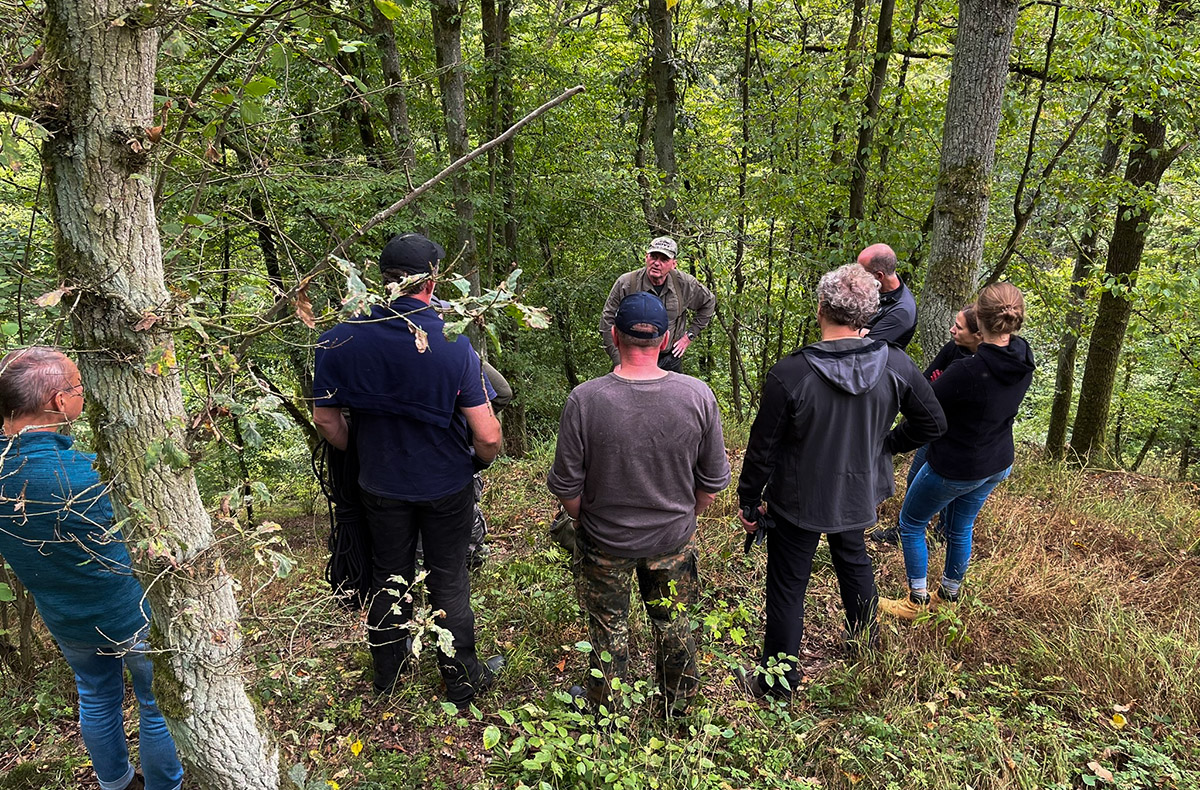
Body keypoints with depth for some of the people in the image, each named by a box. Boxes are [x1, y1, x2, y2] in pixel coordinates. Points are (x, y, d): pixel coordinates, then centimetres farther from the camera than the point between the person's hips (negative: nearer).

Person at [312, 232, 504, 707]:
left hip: (380, 484, 3)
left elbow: (325, 418, -4)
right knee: (449, 581, 15)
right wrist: (480, 460, 2)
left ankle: (388, 669, 42)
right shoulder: (454, 346, -24)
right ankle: (463, 681, 31)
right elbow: (488, 436, -21)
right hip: (446, 485, -2)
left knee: (388, 576, 21)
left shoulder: (340, 341, -16)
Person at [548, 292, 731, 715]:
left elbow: (566, 486, -15)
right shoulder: (698, 395, -18)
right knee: (674, 625, 24)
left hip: (605, 542, -2)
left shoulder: (584, 400, -24)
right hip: (674, 538, 2)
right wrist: (684, 517, 12)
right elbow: (713, 482, -7)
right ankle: (677, 707, 46)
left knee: (609, 629, 20)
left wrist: (586, 520, 6)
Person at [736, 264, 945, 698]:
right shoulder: (896, 364, -14)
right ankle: (865, 641, 53)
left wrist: (748, 500, -3)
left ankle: (777, 681, 28)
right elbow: (932, 424, -1)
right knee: (854, 559, 31)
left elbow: (764, 447, -18)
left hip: (799, 499, -4)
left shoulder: (789, 373, -27)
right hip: (860, 493, 5)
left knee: (787, 585, 12)